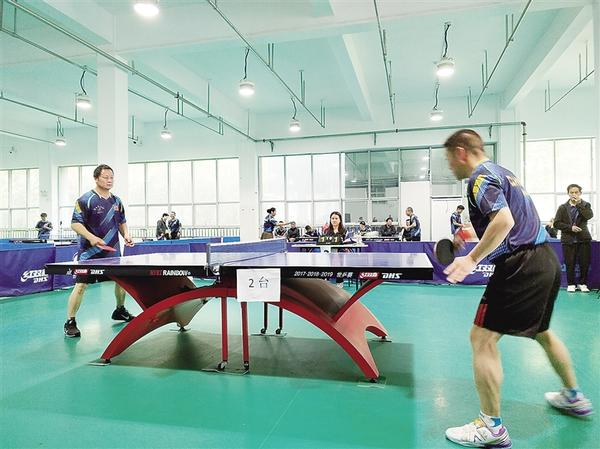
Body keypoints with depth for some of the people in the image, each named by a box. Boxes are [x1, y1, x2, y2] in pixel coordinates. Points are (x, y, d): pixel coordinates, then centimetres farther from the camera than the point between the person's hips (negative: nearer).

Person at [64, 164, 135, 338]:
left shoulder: (117, 201, 11)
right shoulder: (85, 200, -8)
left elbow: (122, 222, 20)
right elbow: (75, 223, -11)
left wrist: (126, 235, 0)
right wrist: (91, 237, -26)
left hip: (113, 252, 6)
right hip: (89, 252, -6)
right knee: (81, 285, -9)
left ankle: (120, 311, 35)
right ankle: (70, 322, 3)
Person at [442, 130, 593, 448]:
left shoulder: (481, 177, -12)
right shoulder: (502, 172, 19)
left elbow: (504, 221, -27)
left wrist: (473, 258, -25)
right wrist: (473, 237, 24)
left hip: (521, 266, -11)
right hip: (547, 260, 11)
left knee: (482, 338, -6)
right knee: (542, 332, 28)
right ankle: (573, 397, 47)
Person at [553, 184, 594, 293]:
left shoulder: (585, 205, 7)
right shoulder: (563, 207, 6)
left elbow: (589, 215, -14)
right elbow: (556, 223, -1)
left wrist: (579, 204, -15)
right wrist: (570, 228, -12)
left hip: (583, 239, 1)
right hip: (568, 240, -1)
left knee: (584, 263, 1)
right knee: (570, 263, 0)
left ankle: (582, 283, 18)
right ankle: (571, 284, 15)